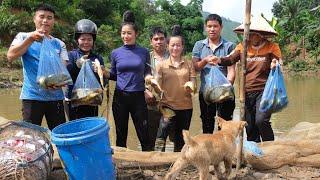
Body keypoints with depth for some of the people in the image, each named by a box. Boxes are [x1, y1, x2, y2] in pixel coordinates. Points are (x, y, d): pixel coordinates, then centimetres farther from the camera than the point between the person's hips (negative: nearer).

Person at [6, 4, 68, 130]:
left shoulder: (59, 44, 10)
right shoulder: (23, 37, 5)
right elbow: (10, 56, -11)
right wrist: (31, 39, -18)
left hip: (55, 96, 2)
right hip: (32, 96, -2)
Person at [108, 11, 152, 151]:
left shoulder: (144, 52, 1)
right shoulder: (115, 53, 4)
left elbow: (147, 73, 9)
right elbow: (113, 75, 11)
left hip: (138, 97, -1)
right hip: (120, 97, 1)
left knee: (144, 134, 3)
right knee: (121, 134, 10)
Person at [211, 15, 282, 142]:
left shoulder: (272, 47, -3)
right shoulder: (243, 47, 3)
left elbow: (279, 66, -2)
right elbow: (230, 59, 1)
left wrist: (275, 66, -25)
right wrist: (219, 60, -20)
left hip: (264, 92, -4)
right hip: (247, 93, 4)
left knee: (261, 120, -22)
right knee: (250, 126, 12)